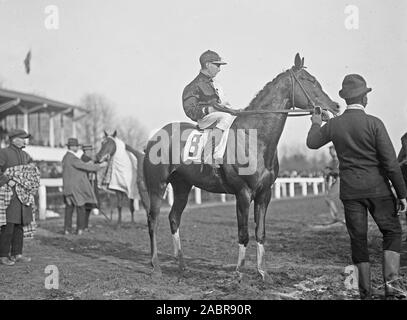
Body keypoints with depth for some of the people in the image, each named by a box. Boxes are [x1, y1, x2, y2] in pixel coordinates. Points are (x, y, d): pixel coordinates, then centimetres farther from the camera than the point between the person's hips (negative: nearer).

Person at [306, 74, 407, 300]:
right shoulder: (374, 123, -11)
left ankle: (365, 291, 15)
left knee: (358, 239, 10)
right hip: (377, 188, -3)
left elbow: (312, 143, 18)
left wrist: (316, 124, 37)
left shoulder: (333, 125, -1)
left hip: (350, 191, 3)